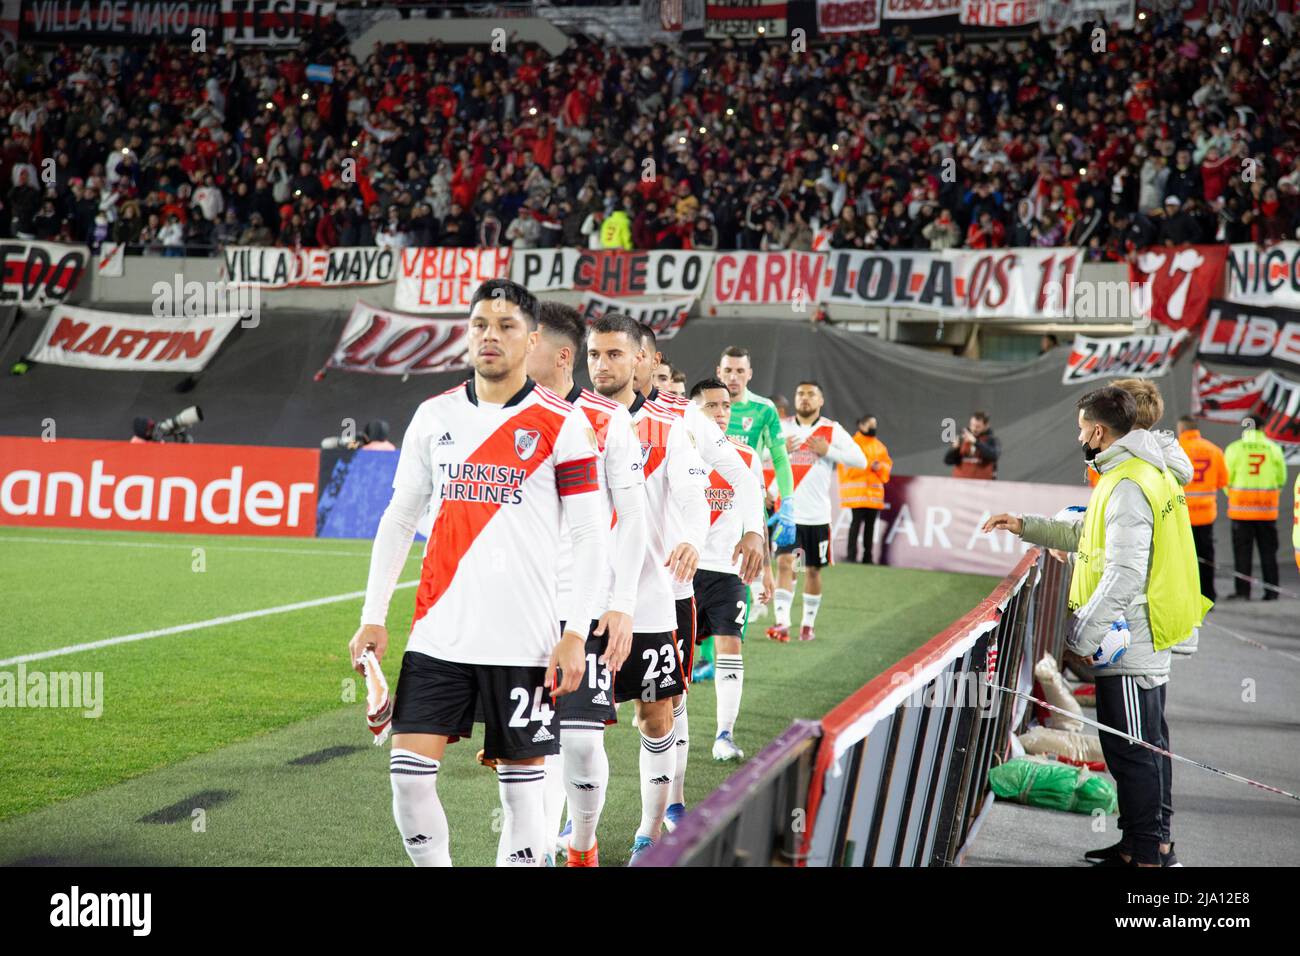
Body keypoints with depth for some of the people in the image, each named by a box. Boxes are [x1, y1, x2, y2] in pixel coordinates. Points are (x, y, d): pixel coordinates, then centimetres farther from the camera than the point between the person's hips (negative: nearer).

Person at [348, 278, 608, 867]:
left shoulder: (562, 425, -3)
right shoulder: (434, 416, 9)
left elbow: (588, 536, -4)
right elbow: (398, 519, 15)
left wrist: (575, 633, -11)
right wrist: (372, 617, 9)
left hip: (524, 641, -3)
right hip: (438, 635, 3)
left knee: (521, 785, 2)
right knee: (409, 774, -4)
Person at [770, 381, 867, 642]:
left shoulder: (832, 430, 2)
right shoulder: (782, 429, 6)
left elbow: (860, 461, -3)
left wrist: (828, 450, -14)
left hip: (817, 515, 0)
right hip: (787, 512, 0)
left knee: (813, 570, 10)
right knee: (784, 563, -15)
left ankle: (809, 623, 24)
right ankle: (782, 622, -20)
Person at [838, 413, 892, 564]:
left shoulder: (879, 446, 16)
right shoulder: (853, 443, -4)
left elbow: (888, 464, 16)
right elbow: (849, 466, -11)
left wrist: (880, 467, -6)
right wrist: (869, 465, -16)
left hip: (874, 491, 6)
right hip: (857, 491, -6)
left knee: (870, 523, 7)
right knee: (857, 520, -9)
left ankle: (867, 556, 12)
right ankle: (852, 555, -5)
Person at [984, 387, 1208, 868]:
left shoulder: (1127, 486, -18)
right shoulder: (1143, 473, 15)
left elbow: (1124, 573, -24)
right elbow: (1087, 536, 27)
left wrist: (1084, 633, -21)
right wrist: (1024, 526, 25)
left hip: (1128, 644, -11)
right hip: (1143, 640, 11)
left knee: (1130, 751, -5)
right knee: (1142, 747, 17)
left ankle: (1148, 852, -1)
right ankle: (1146, 841, 26)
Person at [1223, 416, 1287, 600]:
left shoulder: (1234, 449, -5)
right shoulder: (1273, 448, 0)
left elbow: (1226, 478, -3)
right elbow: (1281, 478, 4)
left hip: (1241, 508, -2)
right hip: (1267, 509, 2)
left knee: (1242, 551, 2)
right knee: (1268, 550, 9)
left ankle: (1243, 591, 0)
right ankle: (1271, 591, 8)